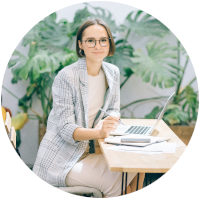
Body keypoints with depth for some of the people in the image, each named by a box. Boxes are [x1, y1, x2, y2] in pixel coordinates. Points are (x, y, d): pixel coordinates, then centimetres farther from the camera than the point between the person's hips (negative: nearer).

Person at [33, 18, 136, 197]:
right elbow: (65, 129, -21)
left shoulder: (112, 72, 3)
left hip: (87, 150, 7)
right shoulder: (66, 77, -18)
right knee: (114, 181, -22)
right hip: (60, 159, -7)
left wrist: (108, 122, -13)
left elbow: (113, 110, 12)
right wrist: (98, 133, -40)